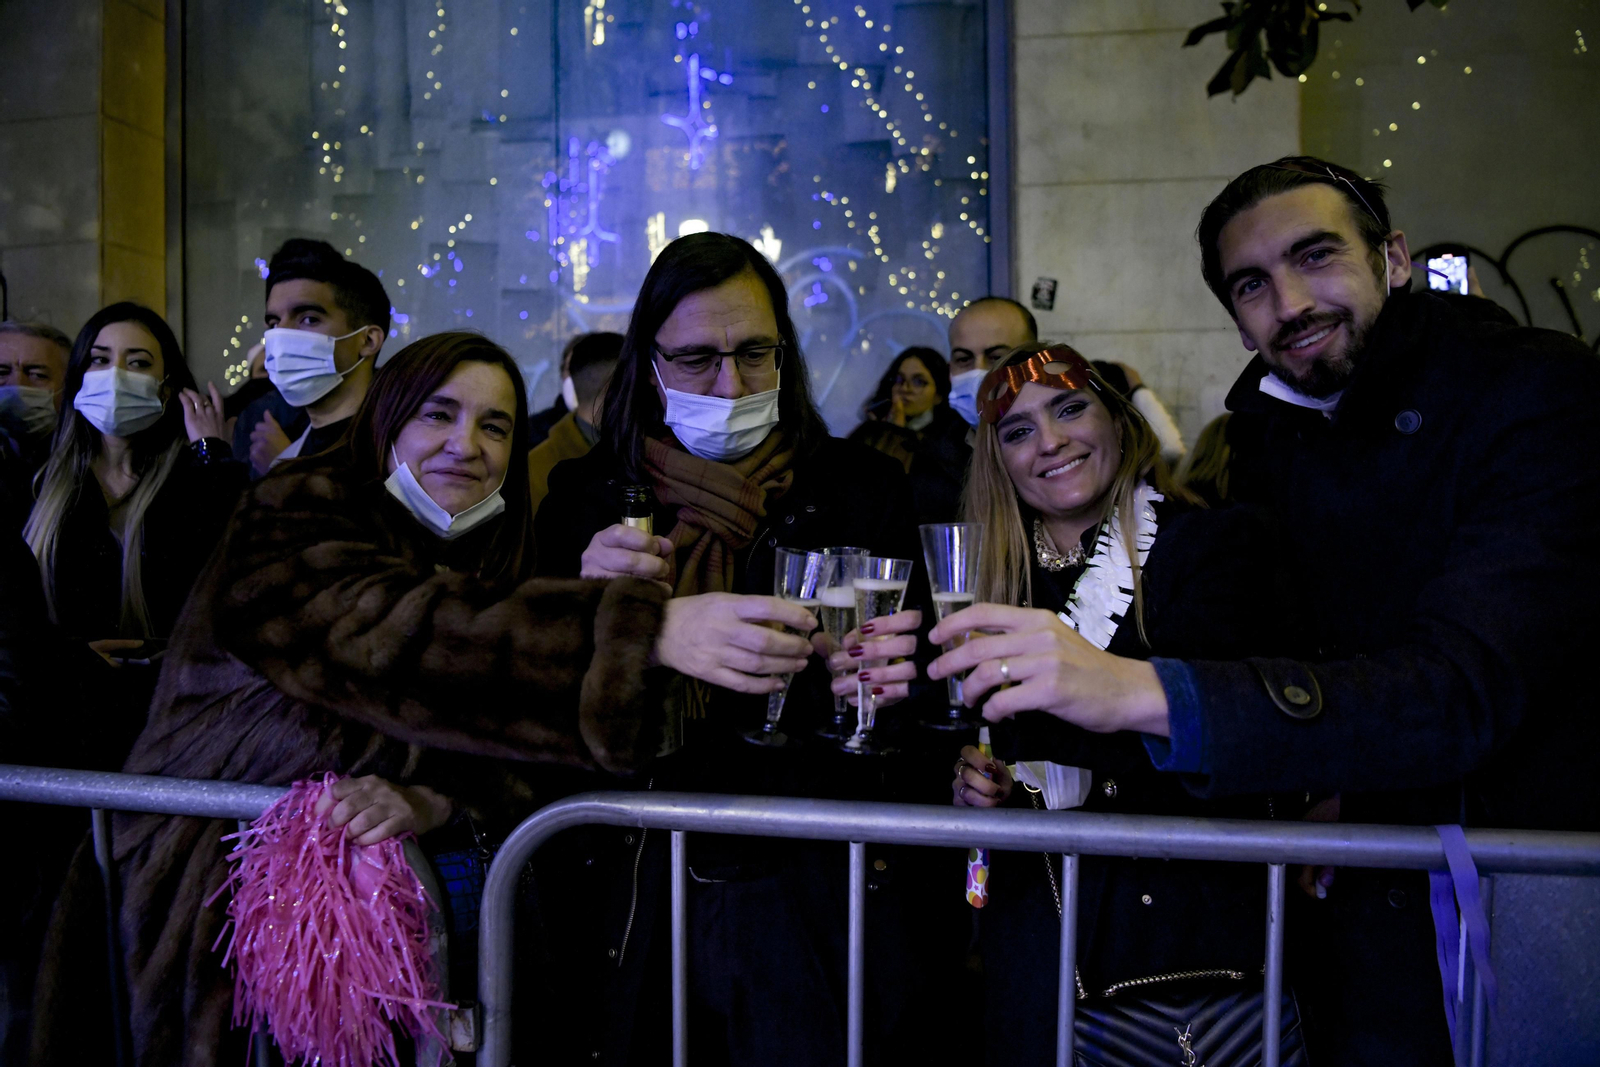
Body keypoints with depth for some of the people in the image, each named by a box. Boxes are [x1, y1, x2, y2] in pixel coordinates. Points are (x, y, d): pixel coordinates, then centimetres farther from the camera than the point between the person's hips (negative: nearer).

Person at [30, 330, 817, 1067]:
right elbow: (391, 631, -31)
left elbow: (491, 738, -2)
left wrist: (434, 799, -26)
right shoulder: (295, 517, -10)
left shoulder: (488, 555, 6)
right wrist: (650, 628, -41)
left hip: (365, 868, 5)